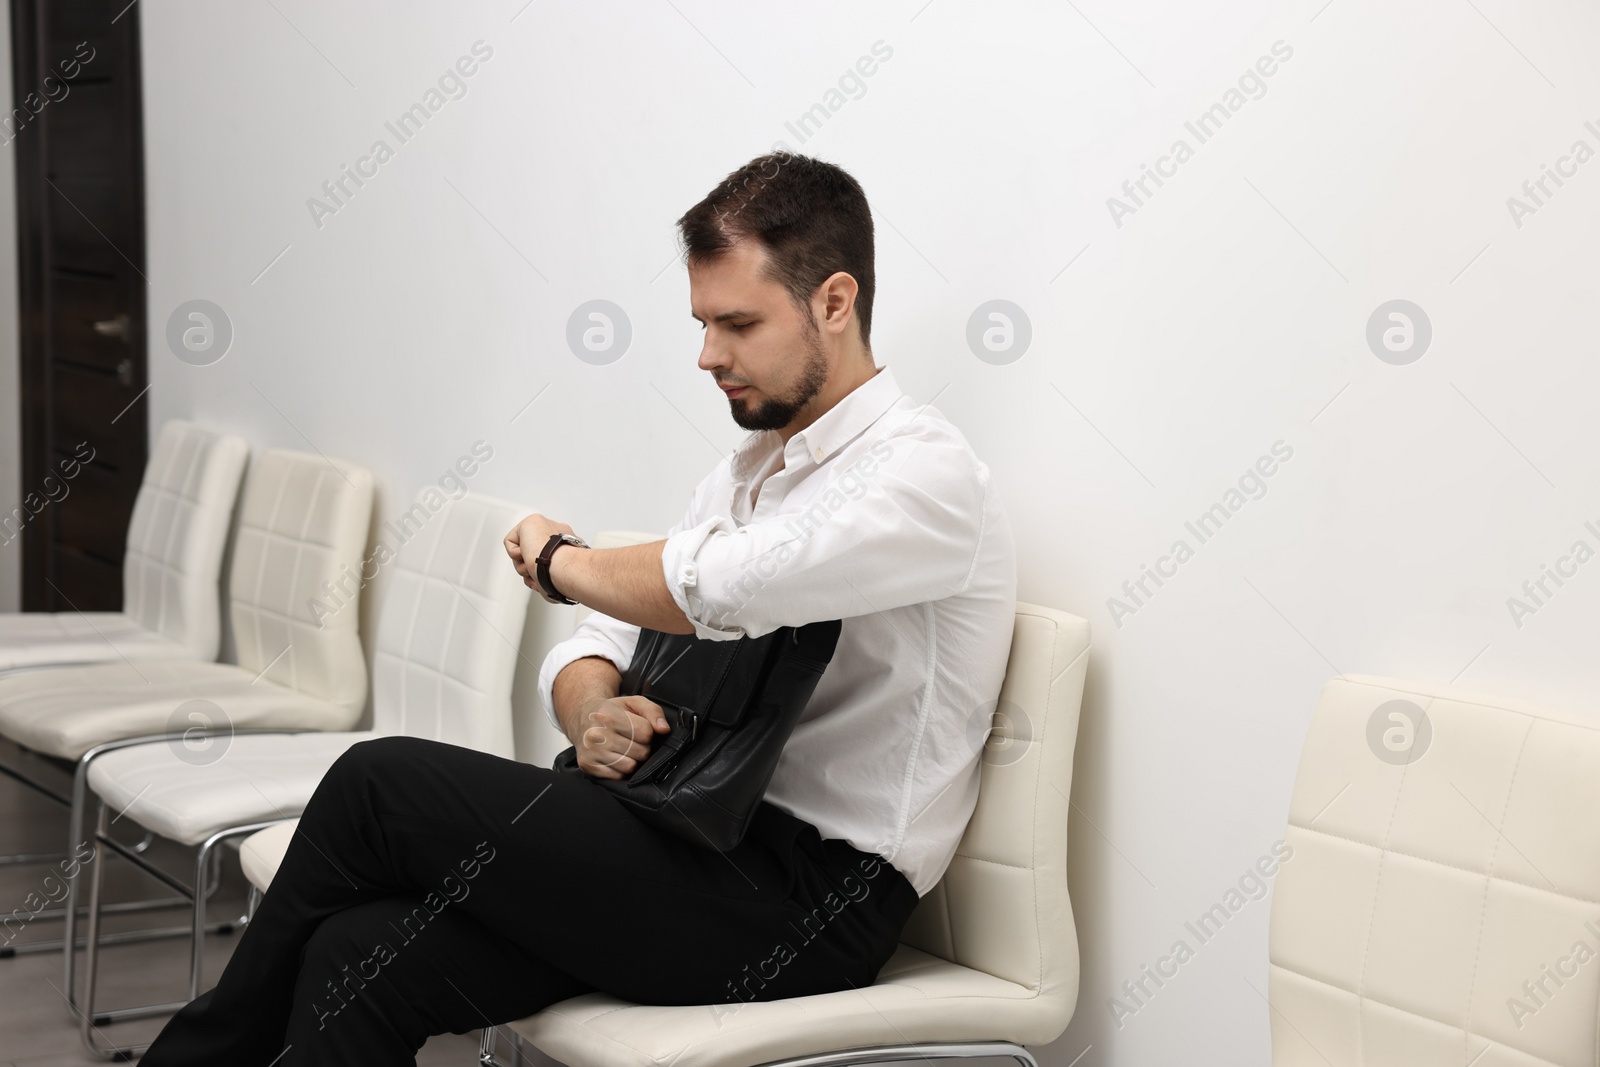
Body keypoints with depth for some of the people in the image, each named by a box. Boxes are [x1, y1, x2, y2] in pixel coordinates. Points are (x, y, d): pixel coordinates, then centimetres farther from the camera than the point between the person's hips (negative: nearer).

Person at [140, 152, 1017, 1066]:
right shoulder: (745, 473, 18)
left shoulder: (927, 471, -11)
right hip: (712, 852, 8)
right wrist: (594, 716, -10)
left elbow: (719, 589, -28)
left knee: (381, 783, -11)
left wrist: (558, 558, -8)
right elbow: (591, 650, 16)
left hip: (809, 905, -8)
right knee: (361, 958, -14)